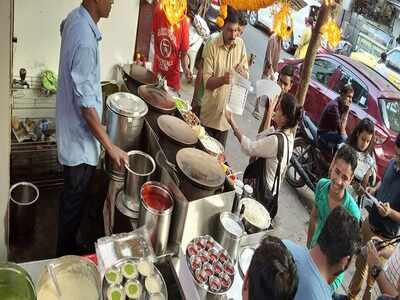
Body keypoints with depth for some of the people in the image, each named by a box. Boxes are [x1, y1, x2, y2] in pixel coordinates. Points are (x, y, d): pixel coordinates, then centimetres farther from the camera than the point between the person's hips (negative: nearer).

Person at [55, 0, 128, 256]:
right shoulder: (85, 42, -30)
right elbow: (86, 105, -28)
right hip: (81, 139, -10)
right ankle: (66, 253, 32)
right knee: (74, 200, 10)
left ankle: (67, 244, 48)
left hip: (72, 129, 10)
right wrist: (111, 147, -20)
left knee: (73, 194, 26)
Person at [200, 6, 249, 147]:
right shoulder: (211, 46, -13)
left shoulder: (241, 44, 0)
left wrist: (242, 73, -19)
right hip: (210, 112, -3)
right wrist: (223, 79, -35)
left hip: (227, 112, 3)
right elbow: (206, 81, -16)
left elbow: (247, 76, 4)